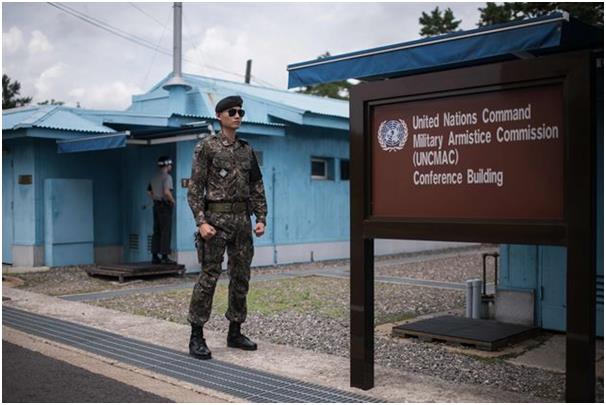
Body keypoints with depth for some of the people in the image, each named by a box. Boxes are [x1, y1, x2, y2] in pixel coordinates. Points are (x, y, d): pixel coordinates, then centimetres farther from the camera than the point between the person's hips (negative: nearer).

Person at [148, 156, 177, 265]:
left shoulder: (154, 177, 14)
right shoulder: (167, 177, -12)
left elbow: (149, 192, 20)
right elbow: (167, 192, -24)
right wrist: (173, 201, -10)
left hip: (156, 205, 8)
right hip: (165, 206, -8)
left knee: (157, 231, 10)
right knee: (166, 232, -6)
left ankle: (155, 256, 11)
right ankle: (164, 257, -6)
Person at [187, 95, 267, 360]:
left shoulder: (246, 150, 13)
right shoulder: (206, 147, -3)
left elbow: (257, 187, 15)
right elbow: (195, 187, -7)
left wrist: (261, 218, 5)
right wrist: (201, 221, -16)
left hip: (242, 219, 6)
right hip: (216, 218, -6)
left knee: (241, 278, 9)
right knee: (209, 276, -5)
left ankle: (235, 333, 20)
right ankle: (196, 337, 3)